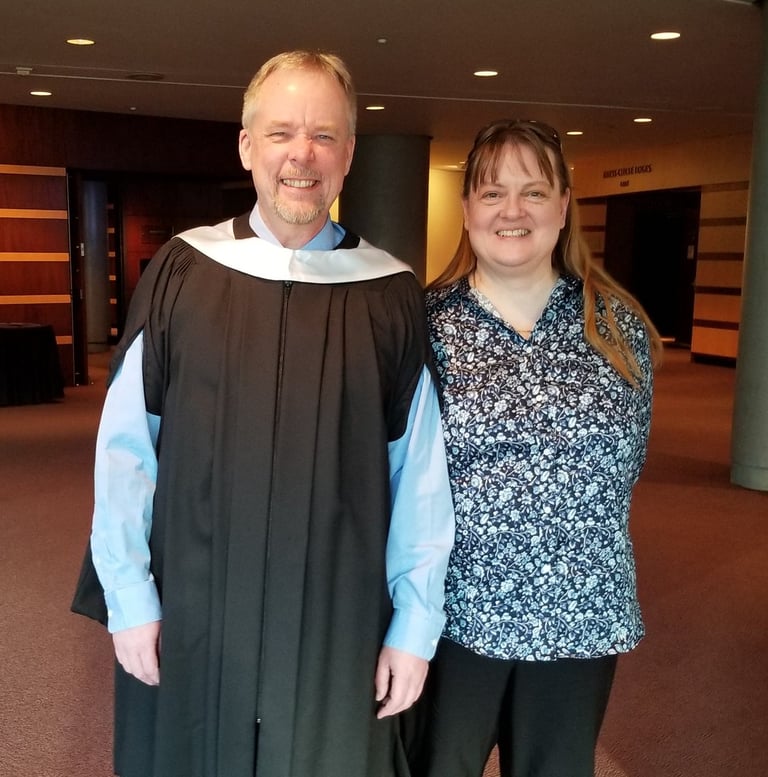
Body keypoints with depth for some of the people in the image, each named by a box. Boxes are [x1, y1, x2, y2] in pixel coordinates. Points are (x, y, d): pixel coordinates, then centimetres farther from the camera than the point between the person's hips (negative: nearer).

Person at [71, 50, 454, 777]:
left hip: (338, 622, 0)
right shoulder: (180, 272, -4)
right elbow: (125, 447, -1)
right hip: (189, 614, 1)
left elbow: (421, 472, -4)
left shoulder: (391, 294, -5)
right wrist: (128, 593, -2)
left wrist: (415, 622, -3)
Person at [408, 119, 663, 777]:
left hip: (580, 615, 2)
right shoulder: (424, 322, -6)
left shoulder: (620, 327, -1)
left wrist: (581, 541, 7)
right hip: (453, 611, -2)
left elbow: (626, 461, 9)